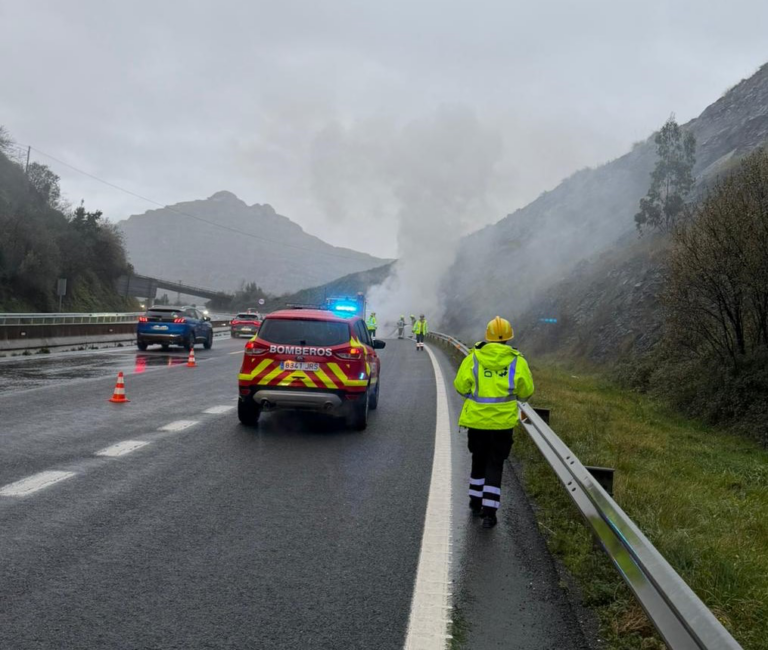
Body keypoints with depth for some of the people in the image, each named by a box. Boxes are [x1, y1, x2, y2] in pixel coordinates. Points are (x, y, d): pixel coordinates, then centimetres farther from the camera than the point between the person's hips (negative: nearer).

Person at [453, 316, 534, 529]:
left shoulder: (473, 358, -7)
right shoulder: (517, 361, -6)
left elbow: (460, 386, -4)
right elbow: (526, 392, 0)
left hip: (477, 420, 1)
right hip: (503, 422, -1)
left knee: (479, 461, 20)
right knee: (494, 465, 7)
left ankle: (476, 502, 33)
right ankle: (489, 511, 2)